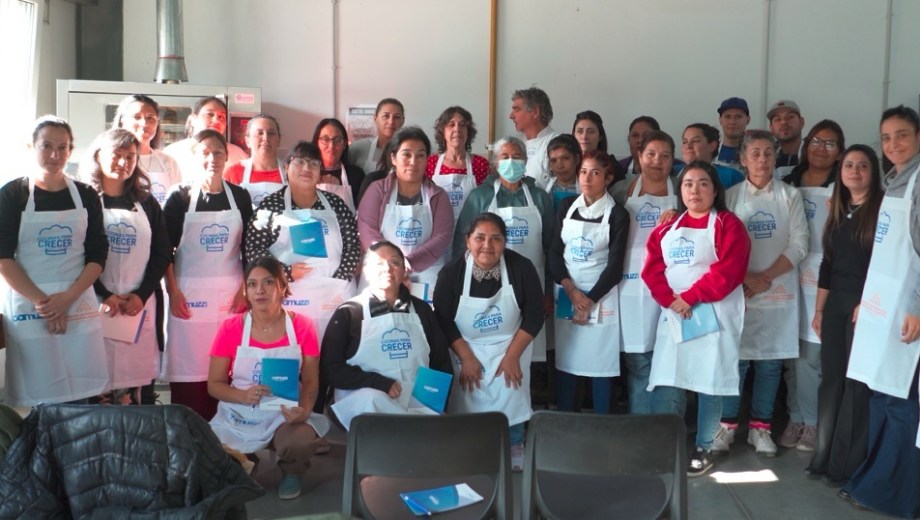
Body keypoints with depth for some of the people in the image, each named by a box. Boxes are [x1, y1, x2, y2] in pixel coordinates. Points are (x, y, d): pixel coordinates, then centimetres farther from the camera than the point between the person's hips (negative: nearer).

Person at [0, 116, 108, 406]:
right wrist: (41, 302, -12)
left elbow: (98, 255, 4)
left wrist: (67, 298, -10)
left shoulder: (86, 196, 8)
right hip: (28, 306, -2)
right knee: (35, 396, -1)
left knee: (81, 397, 1)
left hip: (78, 304, 2)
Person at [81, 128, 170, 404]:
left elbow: (163, 253, 9)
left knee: (133, 387, 4)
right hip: (96, 304, -3)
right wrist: (104, 295, -11)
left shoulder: (147, 203, 12)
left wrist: (141, 295, -3)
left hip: (139, 305, 3)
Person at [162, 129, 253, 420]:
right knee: (187, 366, -2)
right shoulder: (181, 196, 2)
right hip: (188, 293, -1)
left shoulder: (240, 196, 7)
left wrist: (245, 288, 1)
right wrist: (173, 291, -7)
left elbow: (248, 248, 10)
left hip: (230, 293, 2)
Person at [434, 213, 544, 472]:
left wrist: (512, 355, -13)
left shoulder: (521, 268, -11)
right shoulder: (451, 272, -11)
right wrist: (466, 358, -12)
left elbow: (534, 315, -7)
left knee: (510, 410, -3)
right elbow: (443, 320, -6)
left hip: (510, 351, 0)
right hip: (467, 353, 0)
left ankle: (514, 464, 17)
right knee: (468, 414, 2)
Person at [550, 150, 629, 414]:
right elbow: (554, 253, 2)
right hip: (565, 294, 3)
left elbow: (615, 265, -7)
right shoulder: (566, 207, 6)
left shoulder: (617, 214, -3)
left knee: (600, 365, 1)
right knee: (565, 362, 6)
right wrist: (571, 289, -11)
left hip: (600, 297, -3)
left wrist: (590, 300, -11)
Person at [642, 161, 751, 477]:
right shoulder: (668, 227, 14)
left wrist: (689, 297, -16)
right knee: (670, 381, 4)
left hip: (713, 315, -4)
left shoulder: (727, 224, -1)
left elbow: (728, 270, -13)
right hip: (673, 315, 4)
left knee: (708, 383, 0)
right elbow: (652, 267, 4)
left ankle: (704, 449, 13)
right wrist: (670, 300, -12)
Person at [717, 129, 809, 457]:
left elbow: (799, 245, -3)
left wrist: (765, 277, -12)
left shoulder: (790, 196, 4)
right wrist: (746, 278, -14)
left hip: (778, 291, 1)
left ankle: (760, 427, 16)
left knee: (770, 362, 5)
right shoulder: (730, 196, 4)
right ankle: (727, 425, 13)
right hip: (737, 290, -1)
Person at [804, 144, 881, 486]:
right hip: (836, 303, 6)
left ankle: (847, 465, 7)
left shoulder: (882, 208, -5)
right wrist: (819, 309, 11)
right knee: (831, 379, 8)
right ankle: (824, 457, 16)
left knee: (857, 383, -1)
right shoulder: (838, 211, 14)